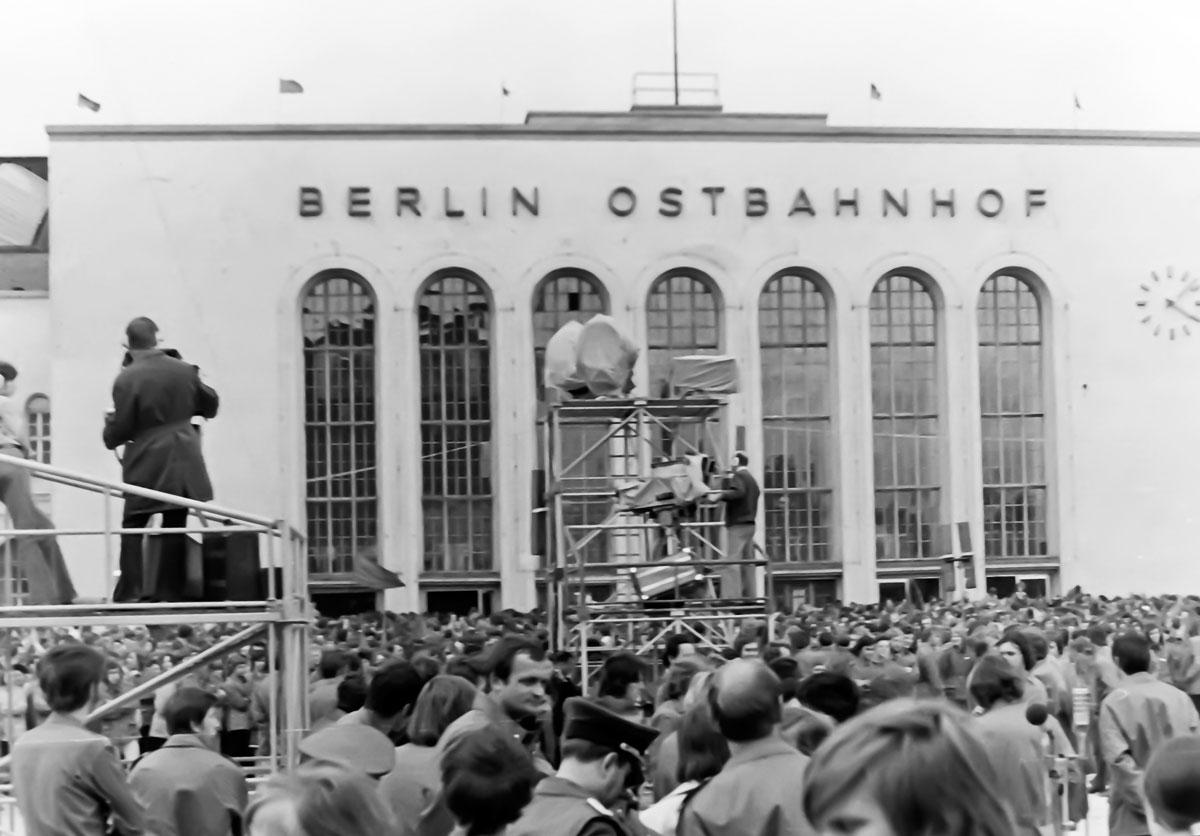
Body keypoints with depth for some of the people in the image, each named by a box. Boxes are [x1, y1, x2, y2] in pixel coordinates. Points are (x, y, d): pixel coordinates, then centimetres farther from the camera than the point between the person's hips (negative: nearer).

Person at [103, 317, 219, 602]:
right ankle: (169, 590, 9)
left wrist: (109, 432, 12)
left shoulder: (127, 379, -13)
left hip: (146, 466, -3)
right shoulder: (184, 370, 0)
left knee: (133, 527, 8)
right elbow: (210, 405, 15)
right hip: (183, 464, 3)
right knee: (176, 527, 8)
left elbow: (119, 429, -10)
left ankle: (129, 592, 4)